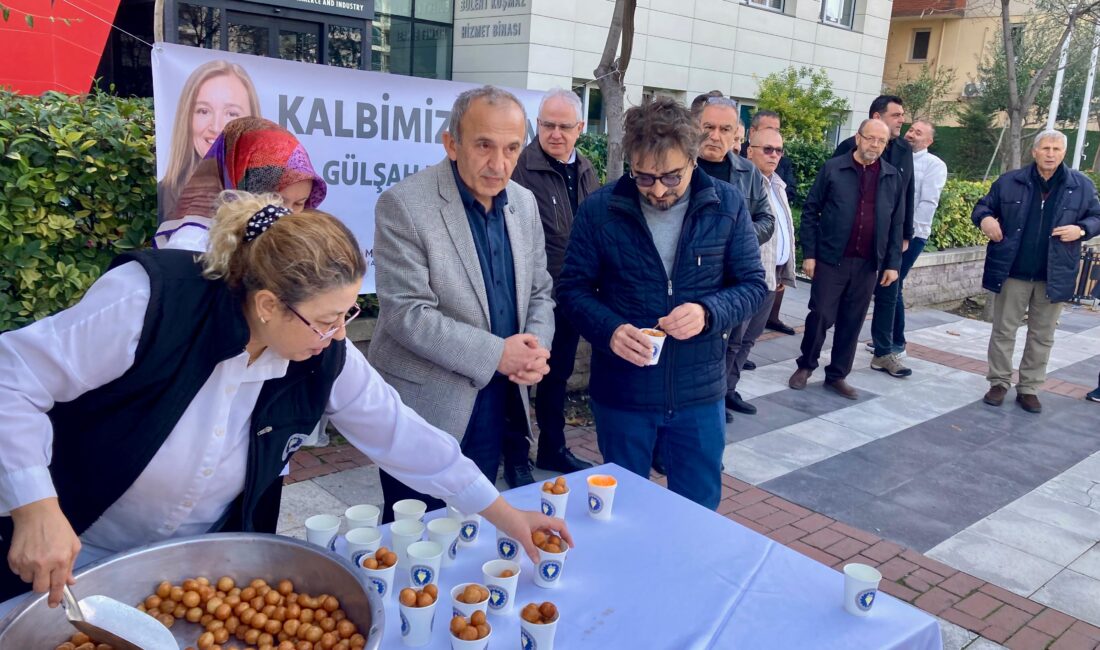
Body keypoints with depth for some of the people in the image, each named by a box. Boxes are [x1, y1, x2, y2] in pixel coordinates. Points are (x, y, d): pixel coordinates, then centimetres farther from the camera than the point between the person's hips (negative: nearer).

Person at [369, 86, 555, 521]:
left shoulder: (524, 203, 5)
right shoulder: (404, 205, -15)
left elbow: (538, 293, 11)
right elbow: (405, 313, -20)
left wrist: (536, 347, -9)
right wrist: (496, 354, -21)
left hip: (499, 402, 6)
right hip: (426, 407, -5)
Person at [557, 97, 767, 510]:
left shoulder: (726, 205, -6)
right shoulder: (599, 210, -8)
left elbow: (752, 283, -1)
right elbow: (573, 287, -2)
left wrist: (708, 313, -21)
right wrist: (609, 330, -22)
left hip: (699, 393, 1)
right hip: (621, 393, 0)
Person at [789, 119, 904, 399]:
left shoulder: (894, 177, 7)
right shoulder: (832, 169, -2)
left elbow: (896, 224, 9)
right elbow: (810, 212, -1)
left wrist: (893, 263, 4)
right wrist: (808, 253, -7)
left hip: (869, 264, 3)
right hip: (831, 258, -3)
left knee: (852, 322, 8)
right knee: (821, 315, 0)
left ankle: (837, 375, 21)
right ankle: (805, 366, 21)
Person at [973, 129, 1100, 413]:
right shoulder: (1010, 181, 0)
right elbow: (983, 206, 9)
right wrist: (984, 219, -13)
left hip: (1054, 276, 1)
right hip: (1013, 272, -1)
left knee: (1042, 336, 9)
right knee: (1003, 330, 6)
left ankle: (1029, 388, 21)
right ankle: (999, 383, 20)